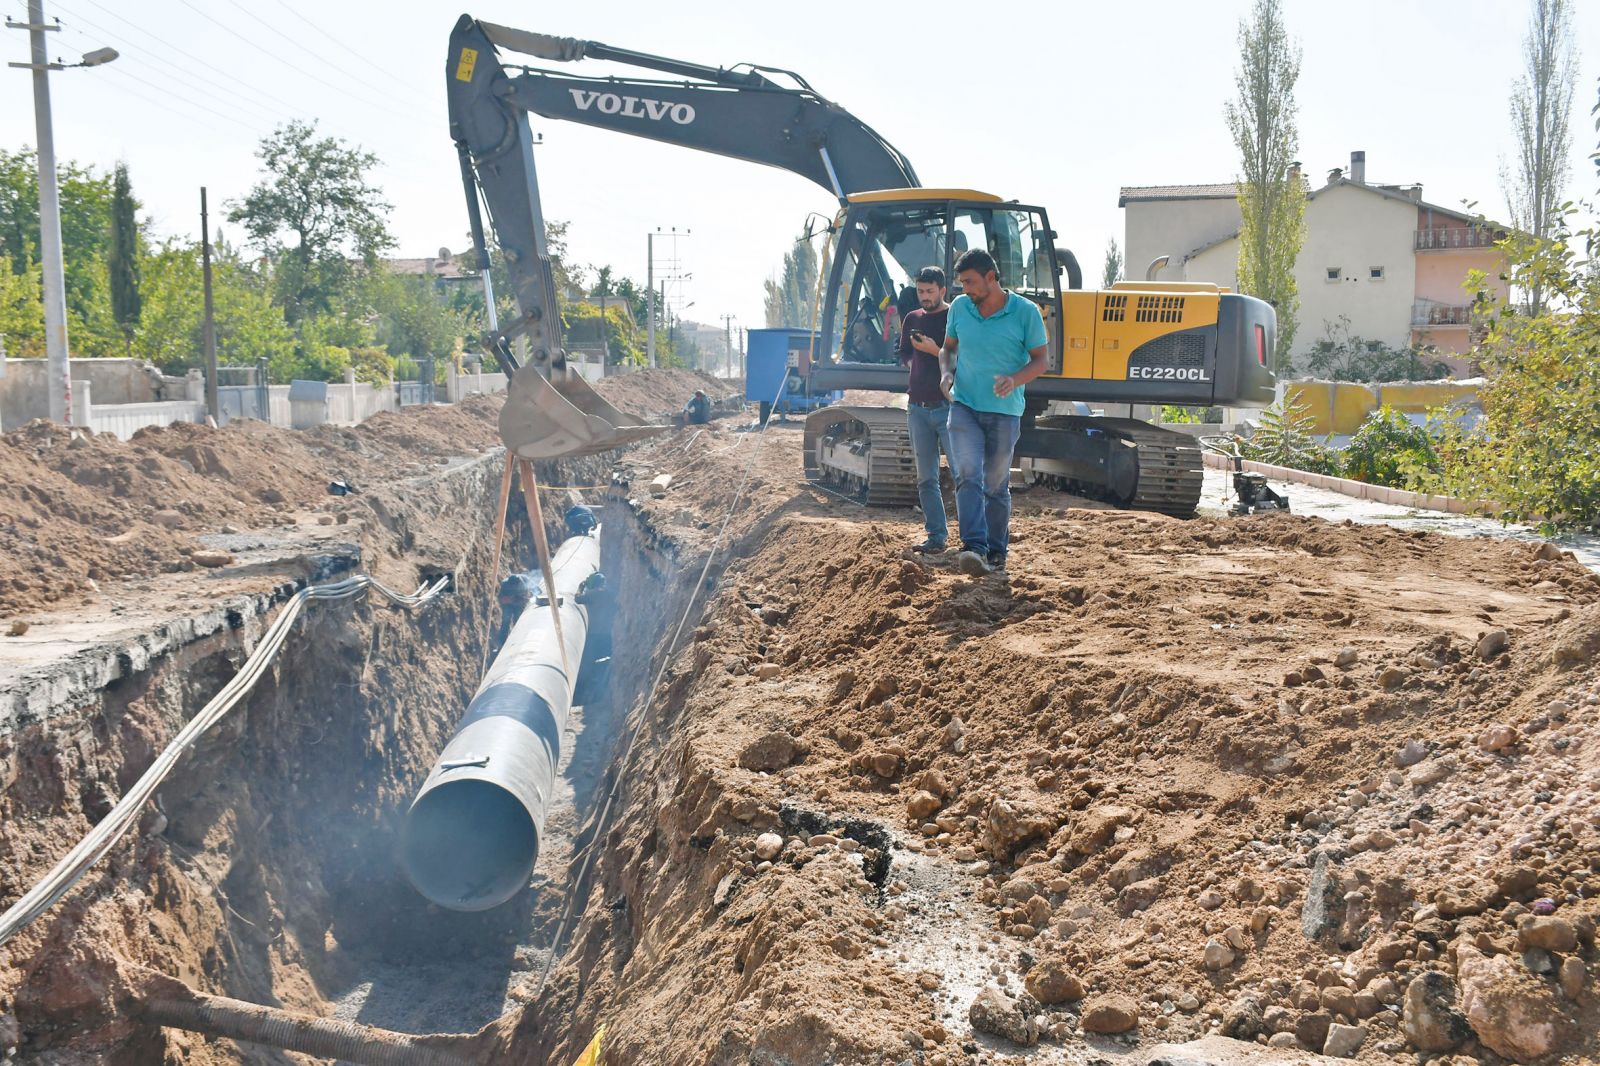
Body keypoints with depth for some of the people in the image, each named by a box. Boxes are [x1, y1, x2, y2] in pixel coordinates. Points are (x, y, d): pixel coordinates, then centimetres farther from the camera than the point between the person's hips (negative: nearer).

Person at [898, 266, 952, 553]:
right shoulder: (913, 319, 13)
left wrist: (936, 351, -17)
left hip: (948, 407, -6)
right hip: (918, 407, 6)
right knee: (926, 479, 6)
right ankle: (937, 536, 12)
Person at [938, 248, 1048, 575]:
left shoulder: (1026, 312, -6)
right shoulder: (959, 307, 3)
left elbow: (1039, 359, -1)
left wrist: (1015, 379, -21)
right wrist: (946, 372, -4)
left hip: (1004, 410, -1)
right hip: (964, 405, 2)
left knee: (996, 485, 8)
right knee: (968, 475, -17)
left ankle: (996, 551, 22)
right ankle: (974, 547, -25)